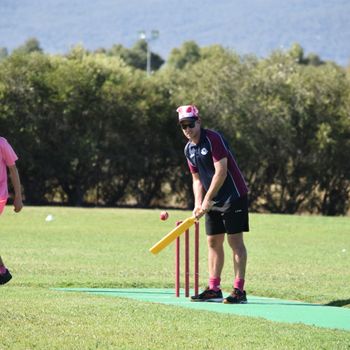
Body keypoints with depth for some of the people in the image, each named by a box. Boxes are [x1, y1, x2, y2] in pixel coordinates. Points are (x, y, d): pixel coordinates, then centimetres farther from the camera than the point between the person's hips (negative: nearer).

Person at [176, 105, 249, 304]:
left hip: (233, 196, -8)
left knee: (235, 241, -9)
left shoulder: (213, 139, -16)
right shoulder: (189, 149, 9)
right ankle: (214, 289, 15)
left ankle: (239, 291, -12)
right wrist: (198, 203, 0)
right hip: (212, 201, 9)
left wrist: (208, 199, -18)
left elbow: (221, 171, -21)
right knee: (213, 242, 9)